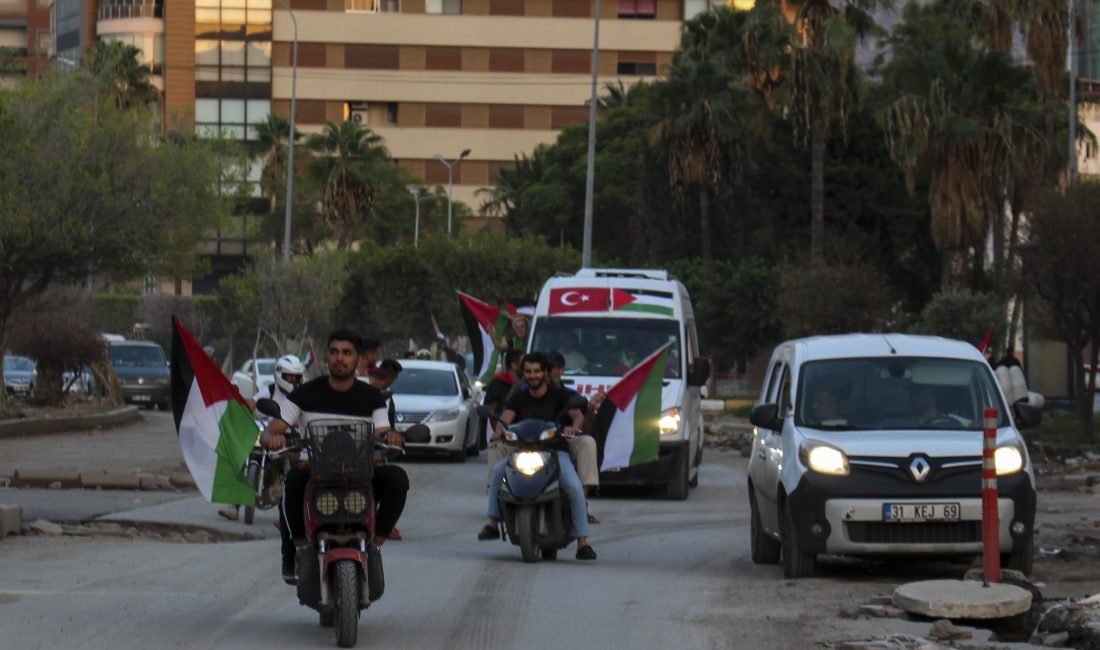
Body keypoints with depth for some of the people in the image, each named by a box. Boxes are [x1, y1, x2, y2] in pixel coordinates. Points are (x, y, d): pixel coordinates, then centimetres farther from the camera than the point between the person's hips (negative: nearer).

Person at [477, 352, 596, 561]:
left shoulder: (558, 395, 2)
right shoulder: (519, 398, 9)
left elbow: (577, 413, -13)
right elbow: (506, 417, -8)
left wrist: (573, 426, -38)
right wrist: (499, 430, -33)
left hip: (556, 451, -2)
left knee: (574, 487, -27)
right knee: (498, 470, -25)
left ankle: (582, 542, -23)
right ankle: (493, 523, -22)